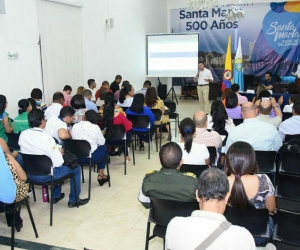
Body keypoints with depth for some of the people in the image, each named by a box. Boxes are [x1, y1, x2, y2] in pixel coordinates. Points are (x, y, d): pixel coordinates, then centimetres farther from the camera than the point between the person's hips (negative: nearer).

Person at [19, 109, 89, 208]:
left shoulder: (23, 134, -6)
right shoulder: (47, 138, -26)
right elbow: (58, 163, -23)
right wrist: (60, 152, -1)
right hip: (45, 175, -7)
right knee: (76, 168, 12)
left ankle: (56, 196, 42)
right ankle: (73, 200, 23)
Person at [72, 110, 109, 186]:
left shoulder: (75, 126, -1)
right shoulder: (95, 127, -10)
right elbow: (101, 142, -3)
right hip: (91, 157, -4)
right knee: (104, 148, 26)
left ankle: (100, 175, 30)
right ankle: (100, 175, 29)